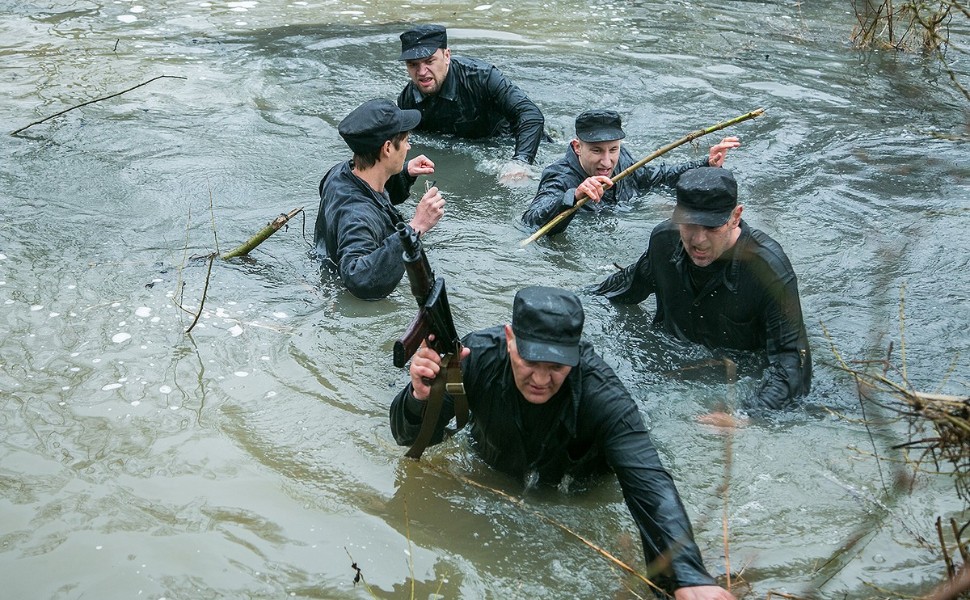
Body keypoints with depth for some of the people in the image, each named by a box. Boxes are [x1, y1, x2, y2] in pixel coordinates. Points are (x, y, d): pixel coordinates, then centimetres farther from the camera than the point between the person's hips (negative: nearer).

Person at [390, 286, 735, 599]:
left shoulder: (602, 396, -42)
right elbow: (411, 437, -28)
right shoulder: (479, 356, -36)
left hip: (576, 492, -1)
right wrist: (421, 395, -53)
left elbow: (648, 483, -50)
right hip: (490, 473, 1)